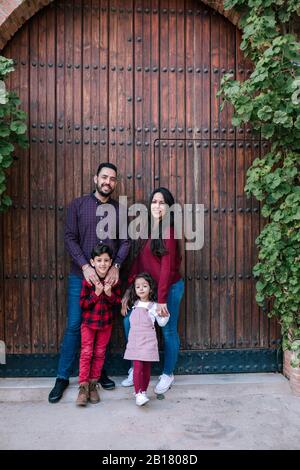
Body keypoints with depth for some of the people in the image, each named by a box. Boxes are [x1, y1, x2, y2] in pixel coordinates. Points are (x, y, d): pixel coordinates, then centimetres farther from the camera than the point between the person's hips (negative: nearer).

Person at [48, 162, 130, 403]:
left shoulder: (120, 209, 7)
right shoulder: (78, 205, 1)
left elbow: (125, 242, 3)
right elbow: (70, 238, -5)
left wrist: (116, 266, -13)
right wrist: (85, 266, -15)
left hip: (108, 276, 2)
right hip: (81, 275, -2)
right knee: (74, 326, 1)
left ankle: (99, 372, 24)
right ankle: (63, 377, 14)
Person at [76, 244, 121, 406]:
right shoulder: (88, 280, -12)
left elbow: (118, 302, 0)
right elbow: (82, 304, -11)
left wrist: (109, 294, -19)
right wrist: (96, 293, -23)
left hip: (106, 323, 2)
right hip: (89, 322, -2)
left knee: (99, 354, 10)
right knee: (86, 353, -1)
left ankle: (93, 384, 22)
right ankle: (83, 387, 7)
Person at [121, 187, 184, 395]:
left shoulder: (168, 231, -14)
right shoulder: (147, 230, 9)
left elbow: (167, 267, -18)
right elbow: (138, 261, 6)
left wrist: (162, 299, -20)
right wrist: (129, 290, 1)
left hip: (171, 288, -7)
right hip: (150, 287, 7)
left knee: (168, 331, 5)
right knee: (130, 320, 1)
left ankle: (168, 374, 25)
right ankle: (136, 369, 18)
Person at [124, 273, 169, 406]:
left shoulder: (153, 306, 0)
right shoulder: (134, 305, 11)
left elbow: (161, 323, 5)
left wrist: (165, 315, -11)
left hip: (148, 340, -2)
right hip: (135, 340, 2)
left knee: (147, 368, 5)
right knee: (137, 367, -9)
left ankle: (143, 392, 19)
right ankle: (138, 394, -8)